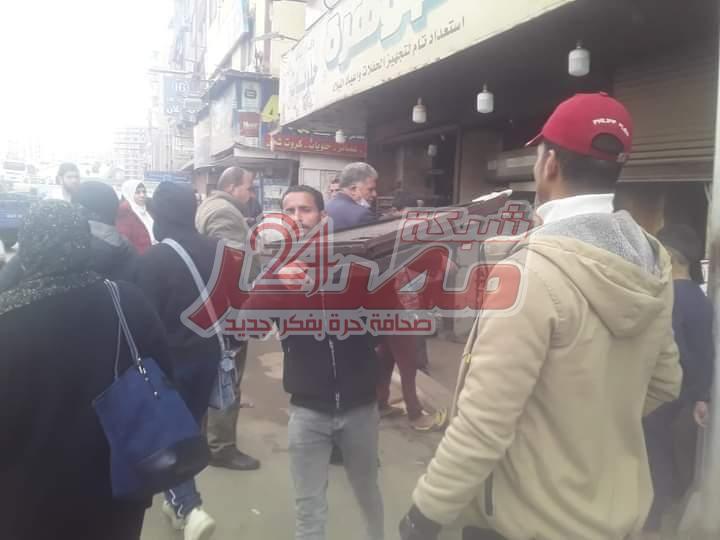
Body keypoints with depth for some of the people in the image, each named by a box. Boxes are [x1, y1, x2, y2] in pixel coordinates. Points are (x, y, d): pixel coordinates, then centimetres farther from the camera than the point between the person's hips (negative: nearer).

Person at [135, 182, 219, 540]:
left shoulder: (153, 258, -17)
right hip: (207, 354, 5)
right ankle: (178, 501, 33)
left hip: (169, 356, -5)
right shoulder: (216, 251, 0)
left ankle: (190, 508, -6)